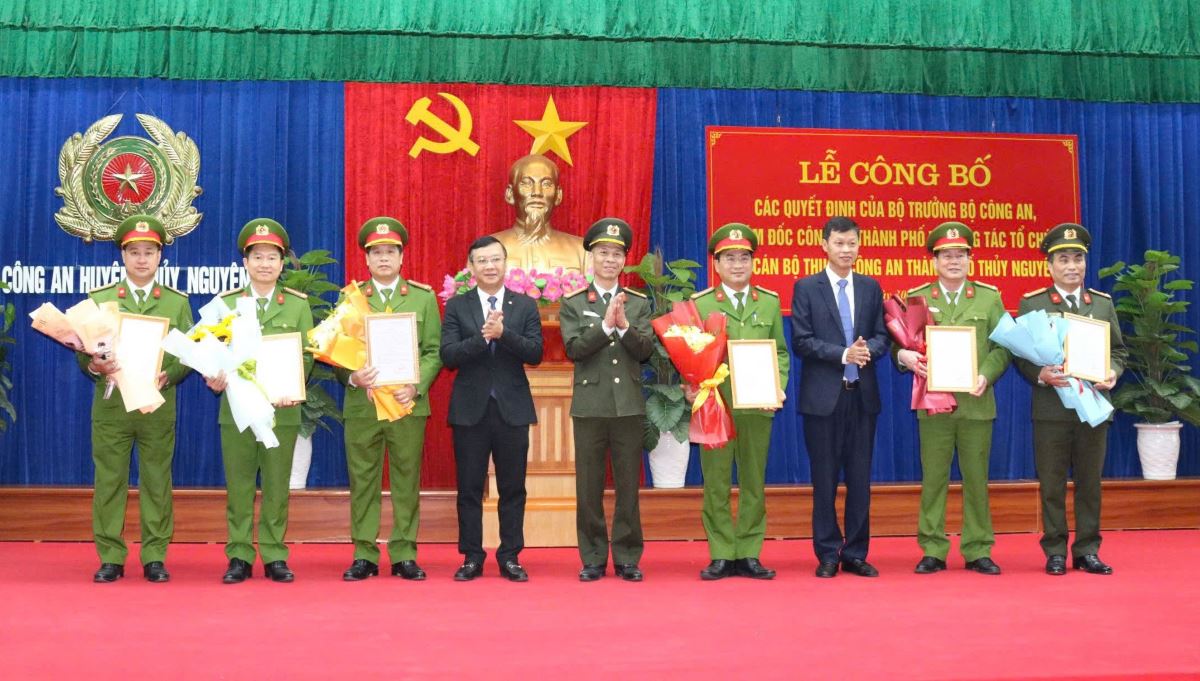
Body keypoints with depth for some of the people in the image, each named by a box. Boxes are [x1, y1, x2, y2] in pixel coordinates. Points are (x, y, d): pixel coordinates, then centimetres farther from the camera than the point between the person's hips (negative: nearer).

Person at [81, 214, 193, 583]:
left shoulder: (177, 302, 9)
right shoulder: (99, 299, 8)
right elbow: (84, 351, 6)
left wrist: (168, 376, -15)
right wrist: (94, 366, -17)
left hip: (159, 407, 0)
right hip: (110, 405, 0)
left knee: (157, 483, 3)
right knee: (109, 482, 2)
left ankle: (155, 557, 11)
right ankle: (110, 557, 10)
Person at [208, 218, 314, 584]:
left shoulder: (298, 305, 7)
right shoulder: (225, 303, 8)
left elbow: (306, 356, 2)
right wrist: (214, 379, -16)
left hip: (282, 410, 0)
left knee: (277, 486, 4)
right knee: (238, 486, 4)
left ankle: (275, 556, 11)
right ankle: (239, 556, 10)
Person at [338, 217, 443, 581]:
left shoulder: (424, 297, 9)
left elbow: (434, 351, 3)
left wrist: (416, 386, -12)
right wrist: (351, 376, -14)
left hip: (408, 405, 0)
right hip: (361, 405, 0)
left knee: (407, 483, 3)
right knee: (363, 482, 3)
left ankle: (404, 555, 10)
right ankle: (364, 555, 10)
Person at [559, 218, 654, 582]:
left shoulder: (639, 303, 8)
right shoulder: (573, 303, 4)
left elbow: (645, 350, -2)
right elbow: (574, 349, -8)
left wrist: (624, 325, -17)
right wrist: (605, 324, -18)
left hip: (629, 405, 1)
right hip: (590, 405, -1)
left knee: (628, 486, 4)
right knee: (589, 487, 3)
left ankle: (627, 558, 12)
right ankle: (593, 559, 12)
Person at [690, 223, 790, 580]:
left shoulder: (770, 302, 10)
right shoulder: (700, 304, 4)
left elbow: (781, 352, 11)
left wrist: (778, 388, -4)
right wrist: (691, 388, -12)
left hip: (757, 407, 2)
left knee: (754, 483, 6)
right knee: (715, 483, 2)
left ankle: (749, 554, 14)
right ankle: (721, 555, 10)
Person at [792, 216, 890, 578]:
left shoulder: (871, 288, 11)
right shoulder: (806, 287, 1)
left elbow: (882, 336, 8)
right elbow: (801, 341, -7)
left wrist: (868, 349, -15)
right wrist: (842, 354, -17)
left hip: (862, 395, 3)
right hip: (823, 396, -3)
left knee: (860, 477, 6)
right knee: (825, 479, 3)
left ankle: (856, 554, 15)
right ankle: (827, 554, 12)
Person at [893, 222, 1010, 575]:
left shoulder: (989, 297, 9)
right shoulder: (916, 298, 7)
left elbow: (1002, 346, 6)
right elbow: (898, 344, 6)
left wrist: (986, 375, -11)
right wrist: (904, 356, -16)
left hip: (976, 403, 1)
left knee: (976, 479, 5)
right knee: (933, 480, 2)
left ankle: (977, 550, 13)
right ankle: (932, 551, 10)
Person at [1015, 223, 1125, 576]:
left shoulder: (1103, 303, 11)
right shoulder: (1032, 303, 1)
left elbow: (1118, 349, 13)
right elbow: (1020, 354, 0)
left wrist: (1113, 372, -7)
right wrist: (1041, 374, -19)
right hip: (1051, 408, -3)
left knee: (1090, 483, 7)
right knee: (1052, 484, 3)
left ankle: (1087, 550, 16)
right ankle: (1055, 552, 11)